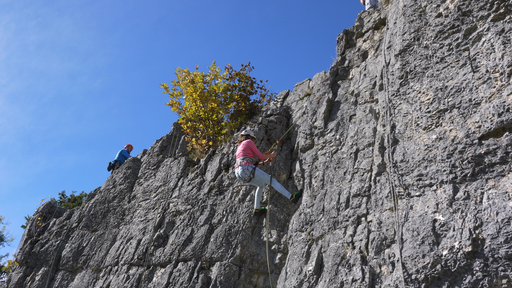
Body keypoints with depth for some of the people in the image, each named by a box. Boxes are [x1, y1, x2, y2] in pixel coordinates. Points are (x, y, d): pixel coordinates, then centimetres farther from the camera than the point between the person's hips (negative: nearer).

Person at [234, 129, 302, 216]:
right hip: (247, 169, -8)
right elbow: (260, 156, 4)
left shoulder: (239, 147, 31)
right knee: (272, 181, -2)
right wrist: (271, 155, 21)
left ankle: (256, 209, 26)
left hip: (239, 173, 8)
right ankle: (292, 197, -5)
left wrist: (264, 162, 28)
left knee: (261, 185, 27)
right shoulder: (249, 142, 8)